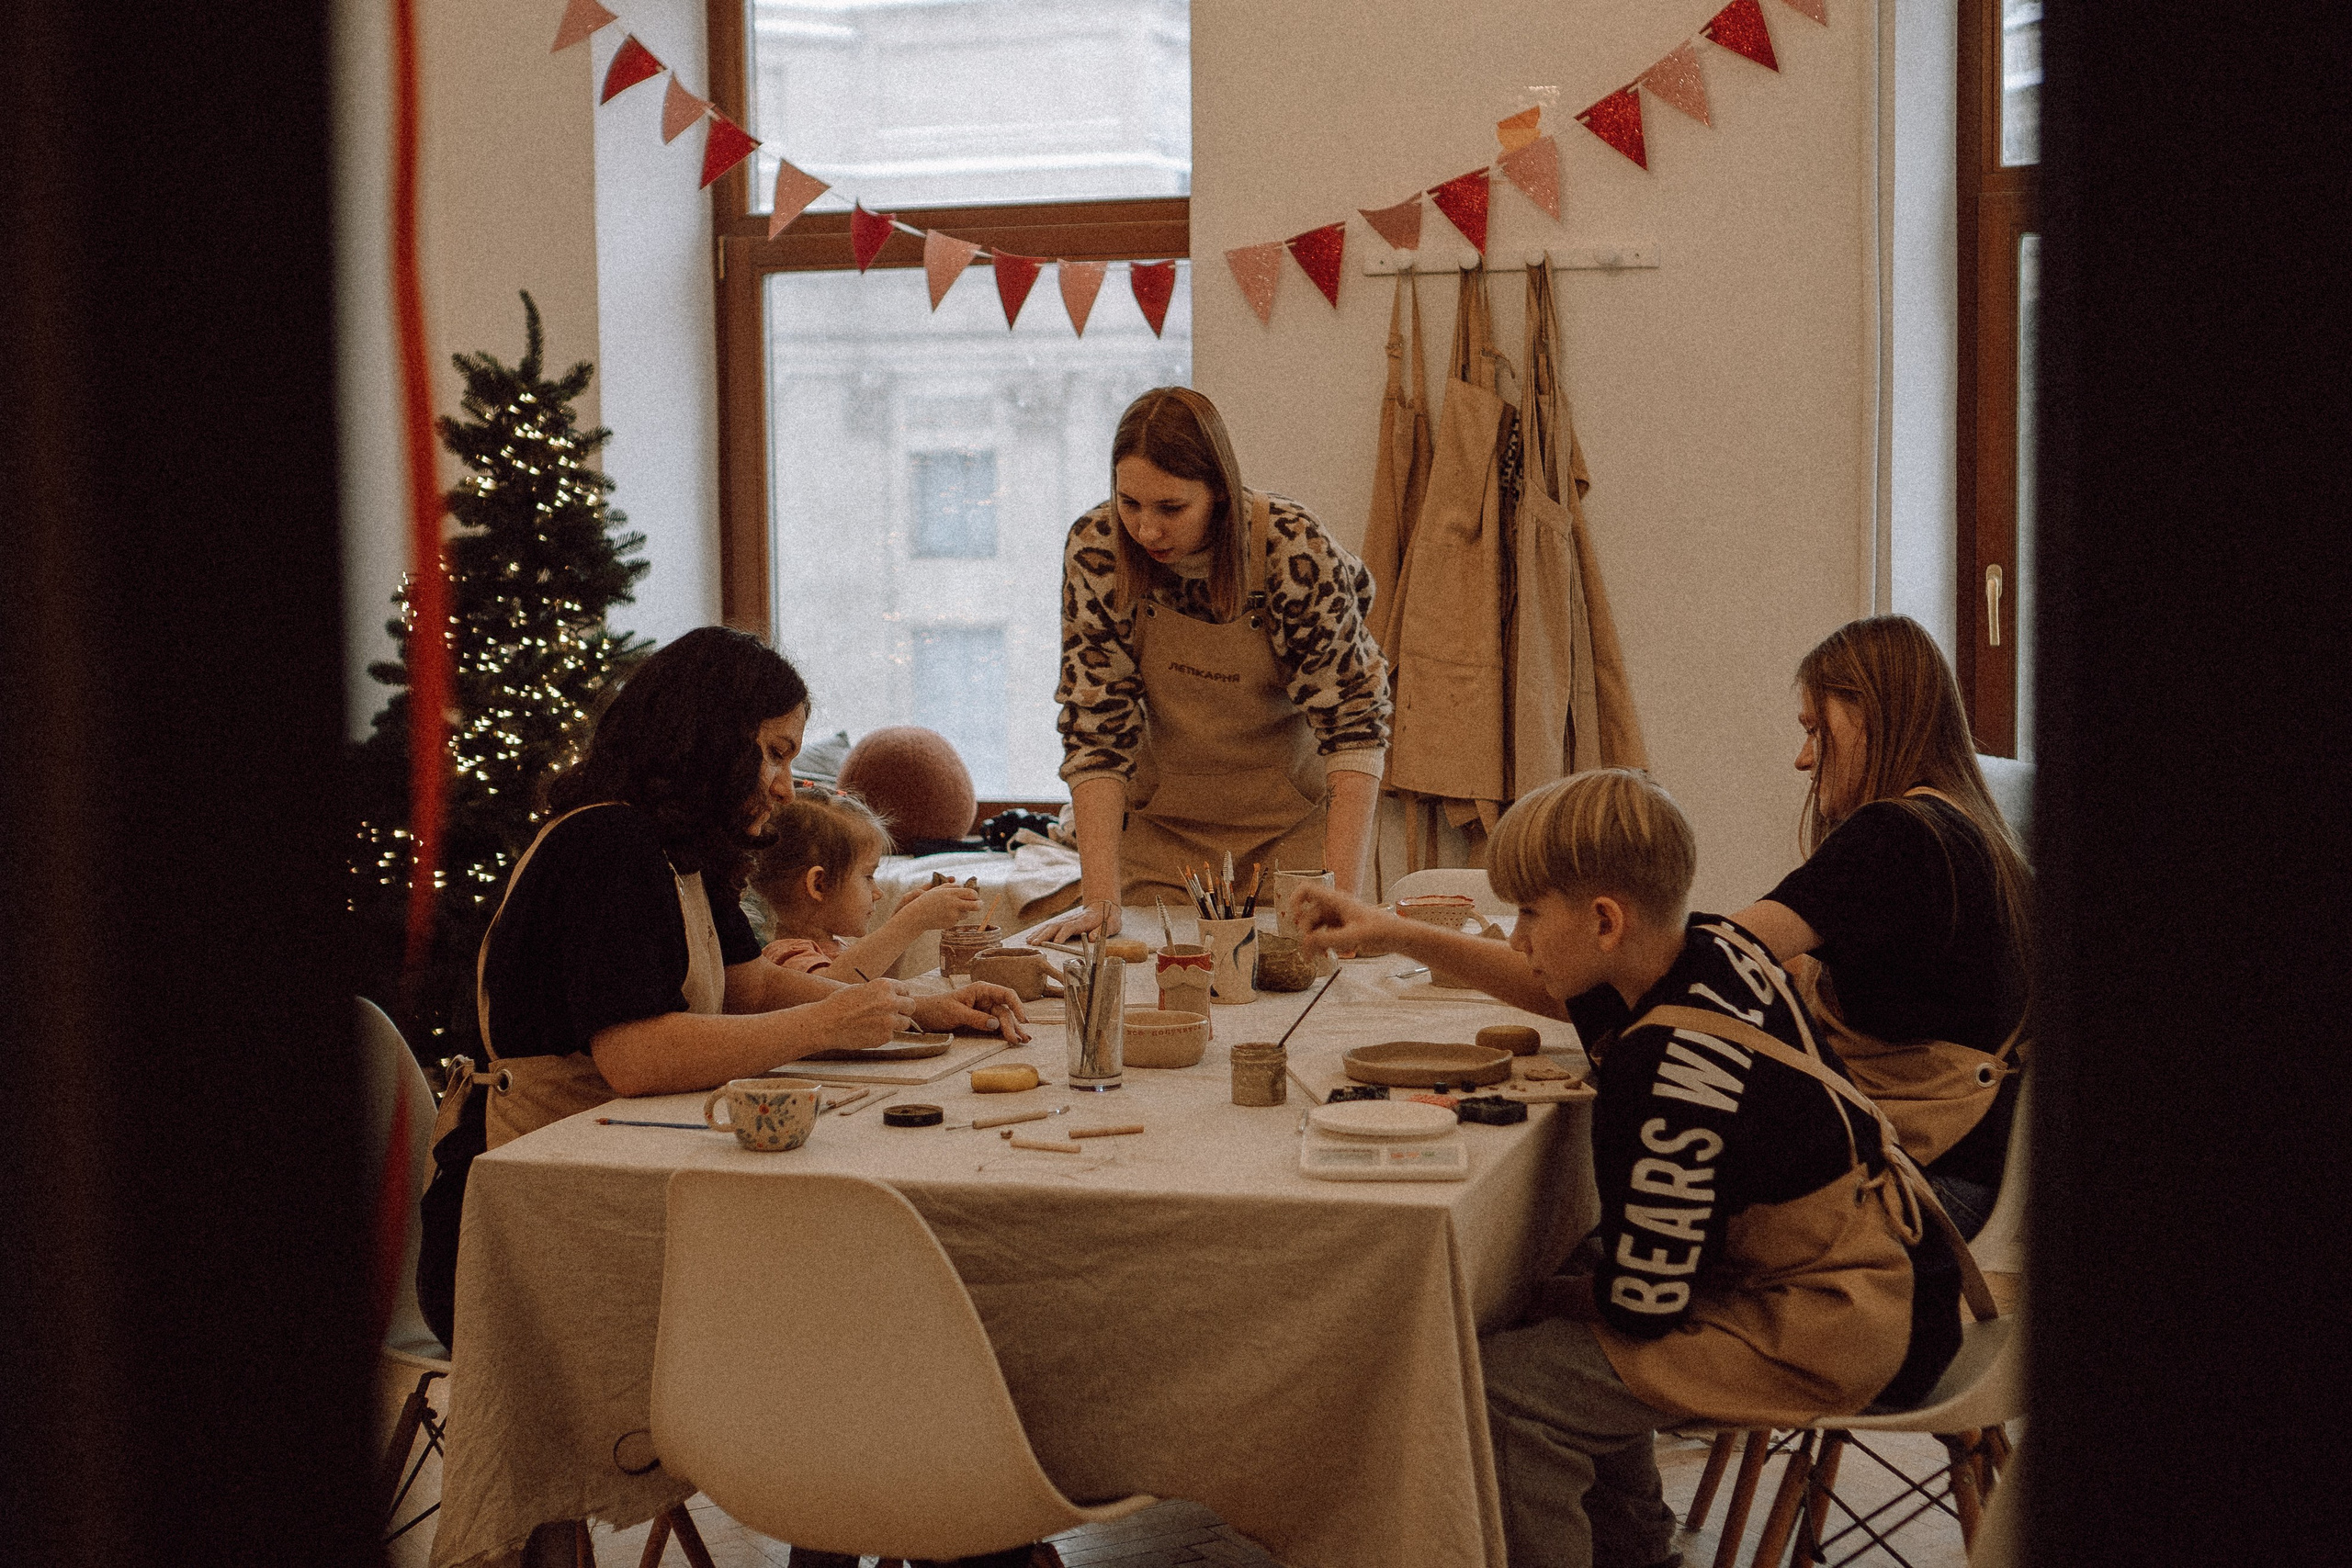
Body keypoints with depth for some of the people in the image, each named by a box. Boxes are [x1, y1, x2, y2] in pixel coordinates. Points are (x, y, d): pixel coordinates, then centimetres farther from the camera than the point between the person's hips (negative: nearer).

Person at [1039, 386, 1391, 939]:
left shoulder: (1294, 550, -25)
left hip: (1294, 820, -1)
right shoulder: (1095, 550, -19)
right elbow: (1095, 728, -17)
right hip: (1163, 820, 1)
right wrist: (1099, 898, -27)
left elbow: (1353, 720, -22)